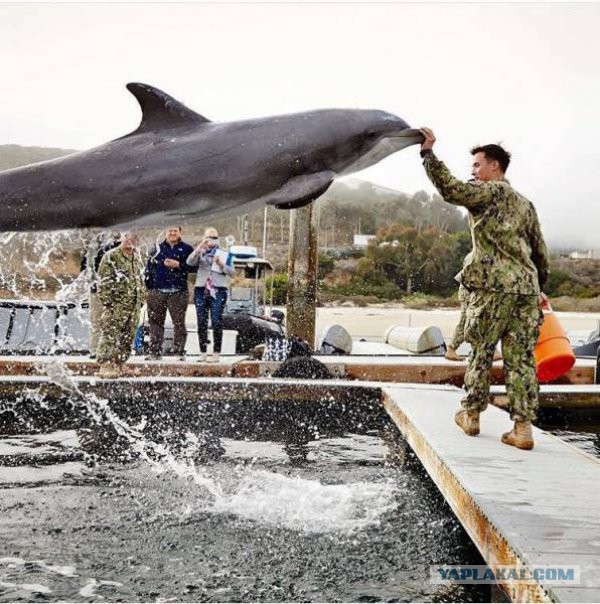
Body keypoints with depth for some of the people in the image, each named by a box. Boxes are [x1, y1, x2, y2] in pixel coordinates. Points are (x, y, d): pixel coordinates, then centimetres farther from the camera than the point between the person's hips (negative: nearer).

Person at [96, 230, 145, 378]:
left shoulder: (137, 259, 17)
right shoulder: (111, 257, -6)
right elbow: (103, 281, -9)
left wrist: (141, 299, 18)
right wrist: (106, 301, -15)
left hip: (134, 306, 7)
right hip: (116, 305, -7)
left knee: (128, 338, 9)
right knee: (110, 335, -12)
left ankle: (118, 365, 17)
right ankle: (105, 366, -14)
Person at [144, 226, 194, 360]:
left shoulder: (186, 249, 6)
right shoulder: (157, 249, 13)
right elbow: (149, 268, 12)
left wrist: (179, 265, -14)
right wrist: (149, 287, 5)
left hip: (178, 293, -2)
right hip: (157, 292, 3)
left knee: (179, 323, -3)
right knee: (156, 322, 5)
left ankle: (180, 352, 3)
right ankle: (155, 351, 12)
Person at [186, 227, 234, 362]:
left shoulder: (224, 253, 11)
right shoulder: (200, 252, 13)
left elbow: (231, 272, 3)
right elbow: (190, 262, -7)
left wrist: (221, 264, -14)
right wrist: (200, 247, -15)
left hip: (218, 290, -2)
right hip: (201, 289, 2)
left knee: (216, 322, -7)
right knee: (201, 322, 1)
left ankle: (216, 353, -3)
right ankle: (202, 353, 7)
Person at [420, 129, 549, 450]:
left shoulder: (491, 192, -1)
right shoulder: (526, 204, 22)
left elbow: (451, 189, -16)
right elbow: (541, 254, 23)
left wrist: (428, 152, -10)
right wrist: (537, 289, 30)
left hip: (494, 286, -6)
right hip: (527, 288, 6)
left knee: (481, 352, 6)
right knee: (521, 358, 4)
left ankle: (471, 416, 17)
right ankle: (523, 427, 2)